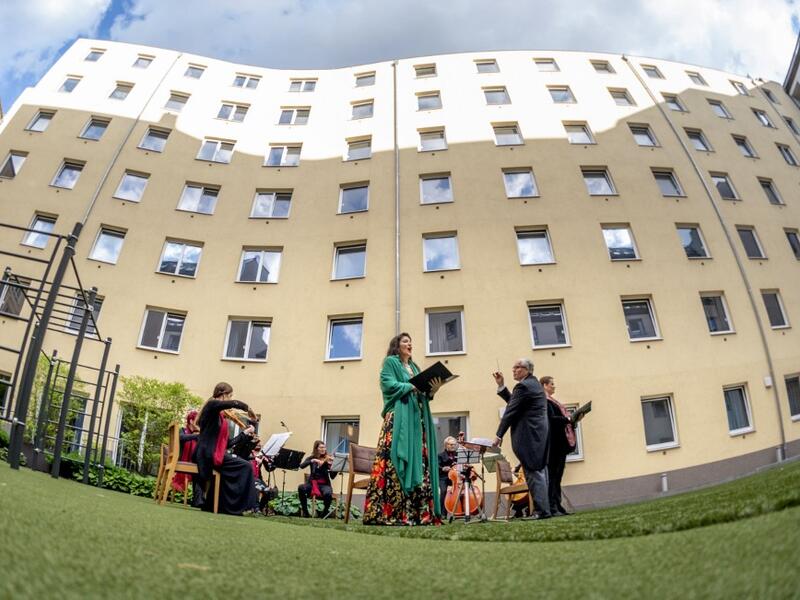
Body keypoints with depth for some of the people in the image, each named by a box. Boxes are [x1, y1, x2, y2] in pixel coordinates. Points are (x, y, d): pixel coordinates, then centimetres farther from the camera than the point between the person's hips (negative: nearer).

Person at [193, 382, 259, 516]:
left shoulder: (219, 415, 18)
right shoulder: (212, 405, -6)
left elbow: (226, 443, 15)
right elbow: (234, 403, -26)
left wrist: (244, 433, 16)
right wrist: (247, 408, -10)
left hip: (213, 453, 9)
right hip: (208, 454, -9)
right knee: (246, 466, -13)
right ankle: (242, 505, -7)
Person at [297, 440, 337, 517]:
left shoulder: (328, 459, 1)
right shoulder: (312, 458, 7)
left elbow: (332, 476, -6)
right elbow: (301, 466, -11)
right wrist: (312, 461, -23)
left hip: (324, 484, -1)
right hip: (312, 483, 1)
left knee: (328, 493, -36)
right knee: (301, 487, -31)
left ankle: (325, 511, -6)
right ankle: (305, 511, -14)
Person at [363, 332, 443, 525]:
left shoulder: (414, 367, 28)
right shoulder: (390, 362, 8)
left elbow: (421, 394, 21)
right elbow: (389, 384, -8)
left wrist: (431, 391, 2)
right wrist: (412, 386, -11)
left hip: (417, 418, 7)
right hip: (399, 417, -7)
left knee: (419, 462, -2)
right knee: (396, 463, -16)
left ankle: (417, 512, -4)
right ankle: (389, 513, -18)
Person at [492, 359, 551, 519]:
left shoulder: (523, 386, -13)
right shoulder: (535, 384, 18)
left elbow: (510, 411, -13)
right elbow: (513, 402, 20)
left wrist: (499, 435, -8)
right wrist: (501, 386, 15)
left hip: (528, 437, -10)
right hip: (540, 434, 10)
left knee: (533, 473, -7)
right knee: (540, 472, 12)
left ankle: (541, 510, -5)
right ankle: (544, 509, 17)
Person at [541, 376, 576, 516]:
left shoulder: (552, 401, 22)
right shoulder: (545, 401, -10)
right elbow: (551, 419, -20)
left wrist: (572, 418, 7)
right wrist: (567, 418, -15)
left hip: (560, 443, 10)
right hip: (553, 442, -10)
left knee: (557, 475, 10)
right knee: (552, 474, -8)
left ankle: (557, 505, 14)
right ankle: (552, 507, -7)